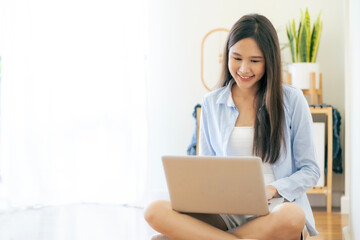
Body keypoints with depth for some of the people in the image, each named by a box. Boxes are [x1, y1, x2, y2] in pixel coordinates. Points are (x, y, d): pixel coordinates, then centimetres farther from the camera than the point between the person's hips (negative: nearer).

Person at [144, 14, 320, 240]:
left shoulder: (292, 100, 4)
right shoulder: (211, 103, 13)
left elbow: (310, 170, 6)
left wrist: (273, 189, -13)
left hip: (276, 210, -2)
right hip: (228, 212, 2)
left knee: (291, 217, -42)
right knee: (155, 211, -27)